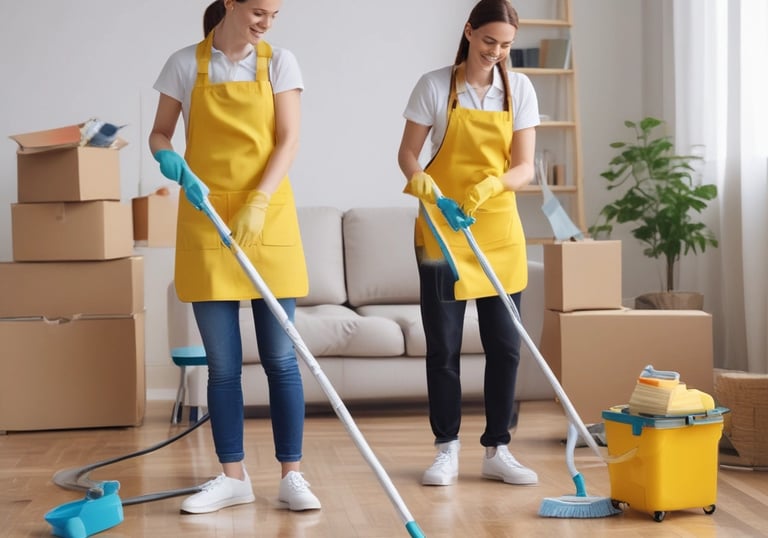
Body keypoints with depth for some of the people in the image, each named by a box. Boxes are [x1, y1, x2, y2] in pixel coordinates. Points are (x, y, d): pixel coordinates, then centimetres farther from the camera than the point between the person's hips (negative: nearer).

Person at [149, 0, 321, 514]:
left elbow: (288, 140, -5)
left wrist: (258, 202, -17)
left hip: (269, 215, 0)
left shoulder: (280, 62, 2)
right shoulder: (186, 63, 3)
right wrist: (169, 158, -15)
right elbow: (159, 133, 8)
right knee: (223, 361, 3)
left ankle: (292, 474, 8)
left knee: (281, 356, 0)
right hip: (205, 217, 0)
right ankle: (233, 476, 13)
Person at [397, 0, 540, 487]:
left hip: (498, 227, 2)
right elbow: (408, 152, -3)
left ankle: (498, 450, 13)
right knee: (443, 344, 1)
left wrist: (491, 184, -24)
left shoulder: (519, 89, 1)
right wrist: (417, 177, -25)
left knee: (505, 344, 2)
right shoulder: (435, 86, -4)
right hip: (441, 227, -2)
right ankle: (447, 451, 11)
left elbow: (524, 167, -3)